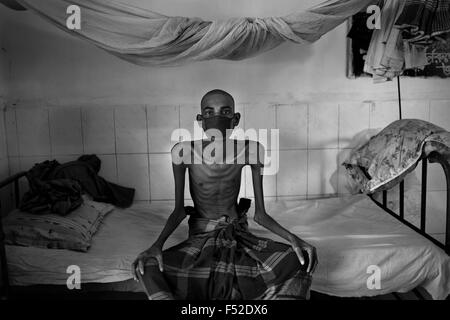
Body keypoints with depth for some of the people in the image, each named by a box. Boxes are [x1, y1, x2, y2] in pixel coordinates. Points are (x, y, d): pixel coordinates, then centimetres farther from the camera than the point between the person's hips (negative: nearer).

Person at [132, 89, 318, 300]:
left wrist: (290, 237, -23)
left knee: (303, 259, -20)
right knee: (148, 268, -29)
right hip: (201, 237, -1)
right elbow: (179, 210, -7)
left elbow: (260, 214, -6)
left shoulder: (251, 150, -11)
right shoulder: (183, 152, -14)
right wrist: (157, 245, -24)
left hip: (239, 233, 2)